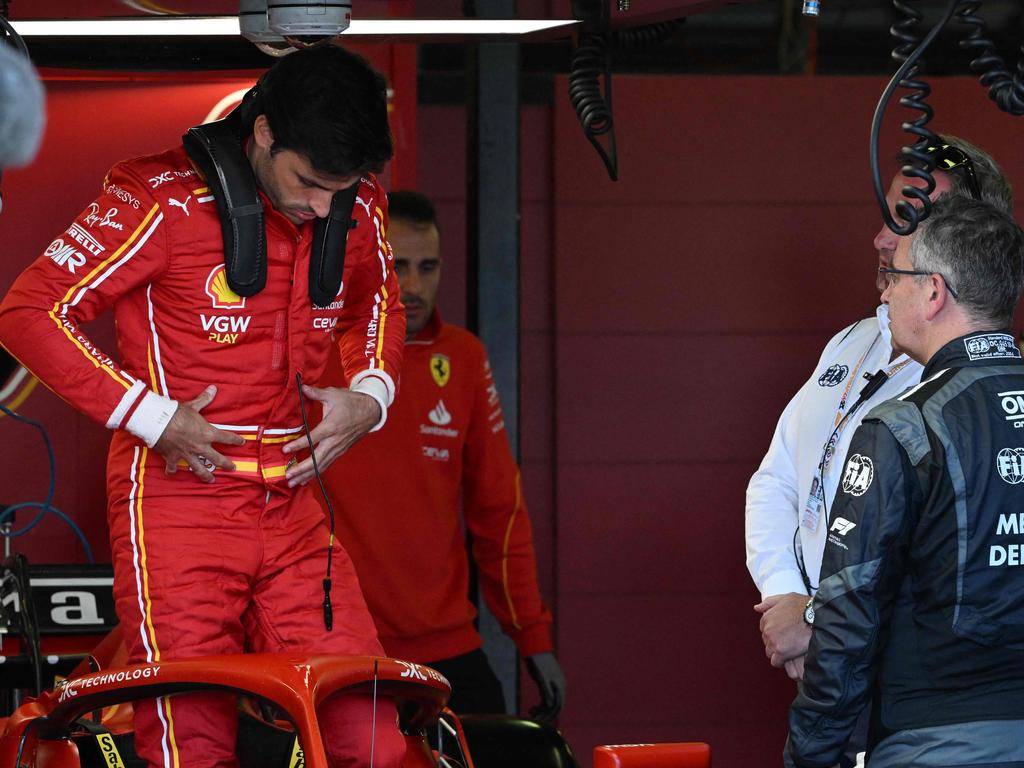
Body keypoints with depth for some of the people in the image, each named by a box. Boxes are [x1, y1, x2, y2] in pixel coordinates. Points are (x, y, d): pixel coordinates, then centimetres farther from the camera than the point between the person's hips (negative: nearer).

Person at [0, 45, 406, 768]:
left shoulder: (358, 208, 4)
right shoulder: (167, 199, -12)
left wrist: (370, 395, 5)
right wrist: (149, 416, -13)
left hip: (290, 510, 5)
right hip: (179, 499, -5)